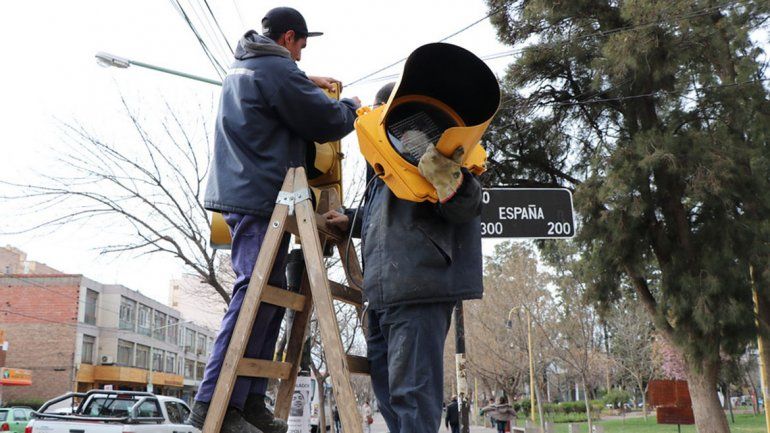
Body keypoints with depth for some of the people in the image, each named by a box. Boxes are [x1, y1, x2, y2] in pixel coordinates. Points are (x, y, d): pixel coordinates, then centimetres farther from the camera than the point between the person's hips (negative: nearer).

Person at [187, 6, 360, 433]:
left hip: (240, 190, 10)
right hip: (261, 195, -10)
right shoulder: (277, 69, -9)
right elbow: (325, 122, -7)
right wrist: (352, 107, 12)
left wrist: (306, 83, 40)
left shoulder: (240, 67, 21)